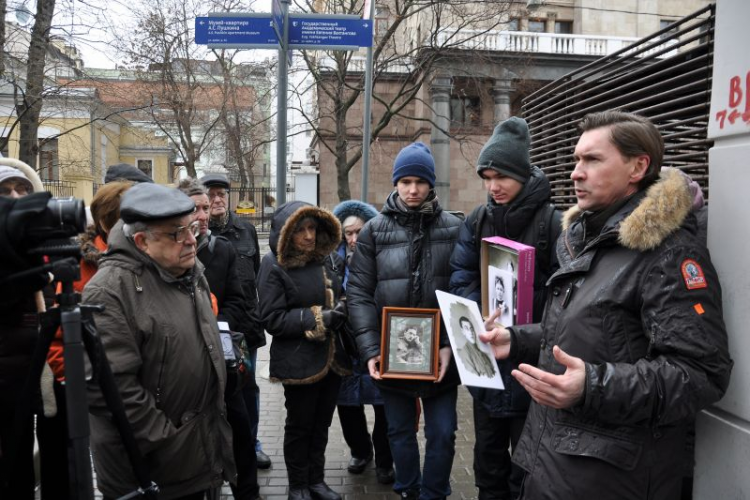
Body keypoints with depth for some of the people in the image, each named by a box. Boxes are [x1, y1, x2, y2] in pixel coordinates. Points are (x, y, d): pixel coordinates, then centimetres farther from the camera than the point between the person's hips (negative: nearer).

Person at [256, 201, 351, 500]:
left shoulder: (331, 258, 2)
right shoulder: (275, 265, -13)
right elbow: (272, 319, -17)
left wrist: (342, 310, -5)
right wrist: (318, 319, -22)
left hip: (333, 357, 5)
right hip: (299, 362, -5)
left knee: (322, 423, 18)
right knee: (299, 426, 11)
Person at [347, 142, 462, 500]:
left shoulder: (453, 229, 0)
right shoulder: (374, 231, 0)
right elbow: (358, 293, -3)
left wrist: (450, 344, -14)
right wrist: (370, 349, -12)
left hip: (438, 352, 0)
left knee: (442, 433, 7)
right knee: (400, 431, 16)